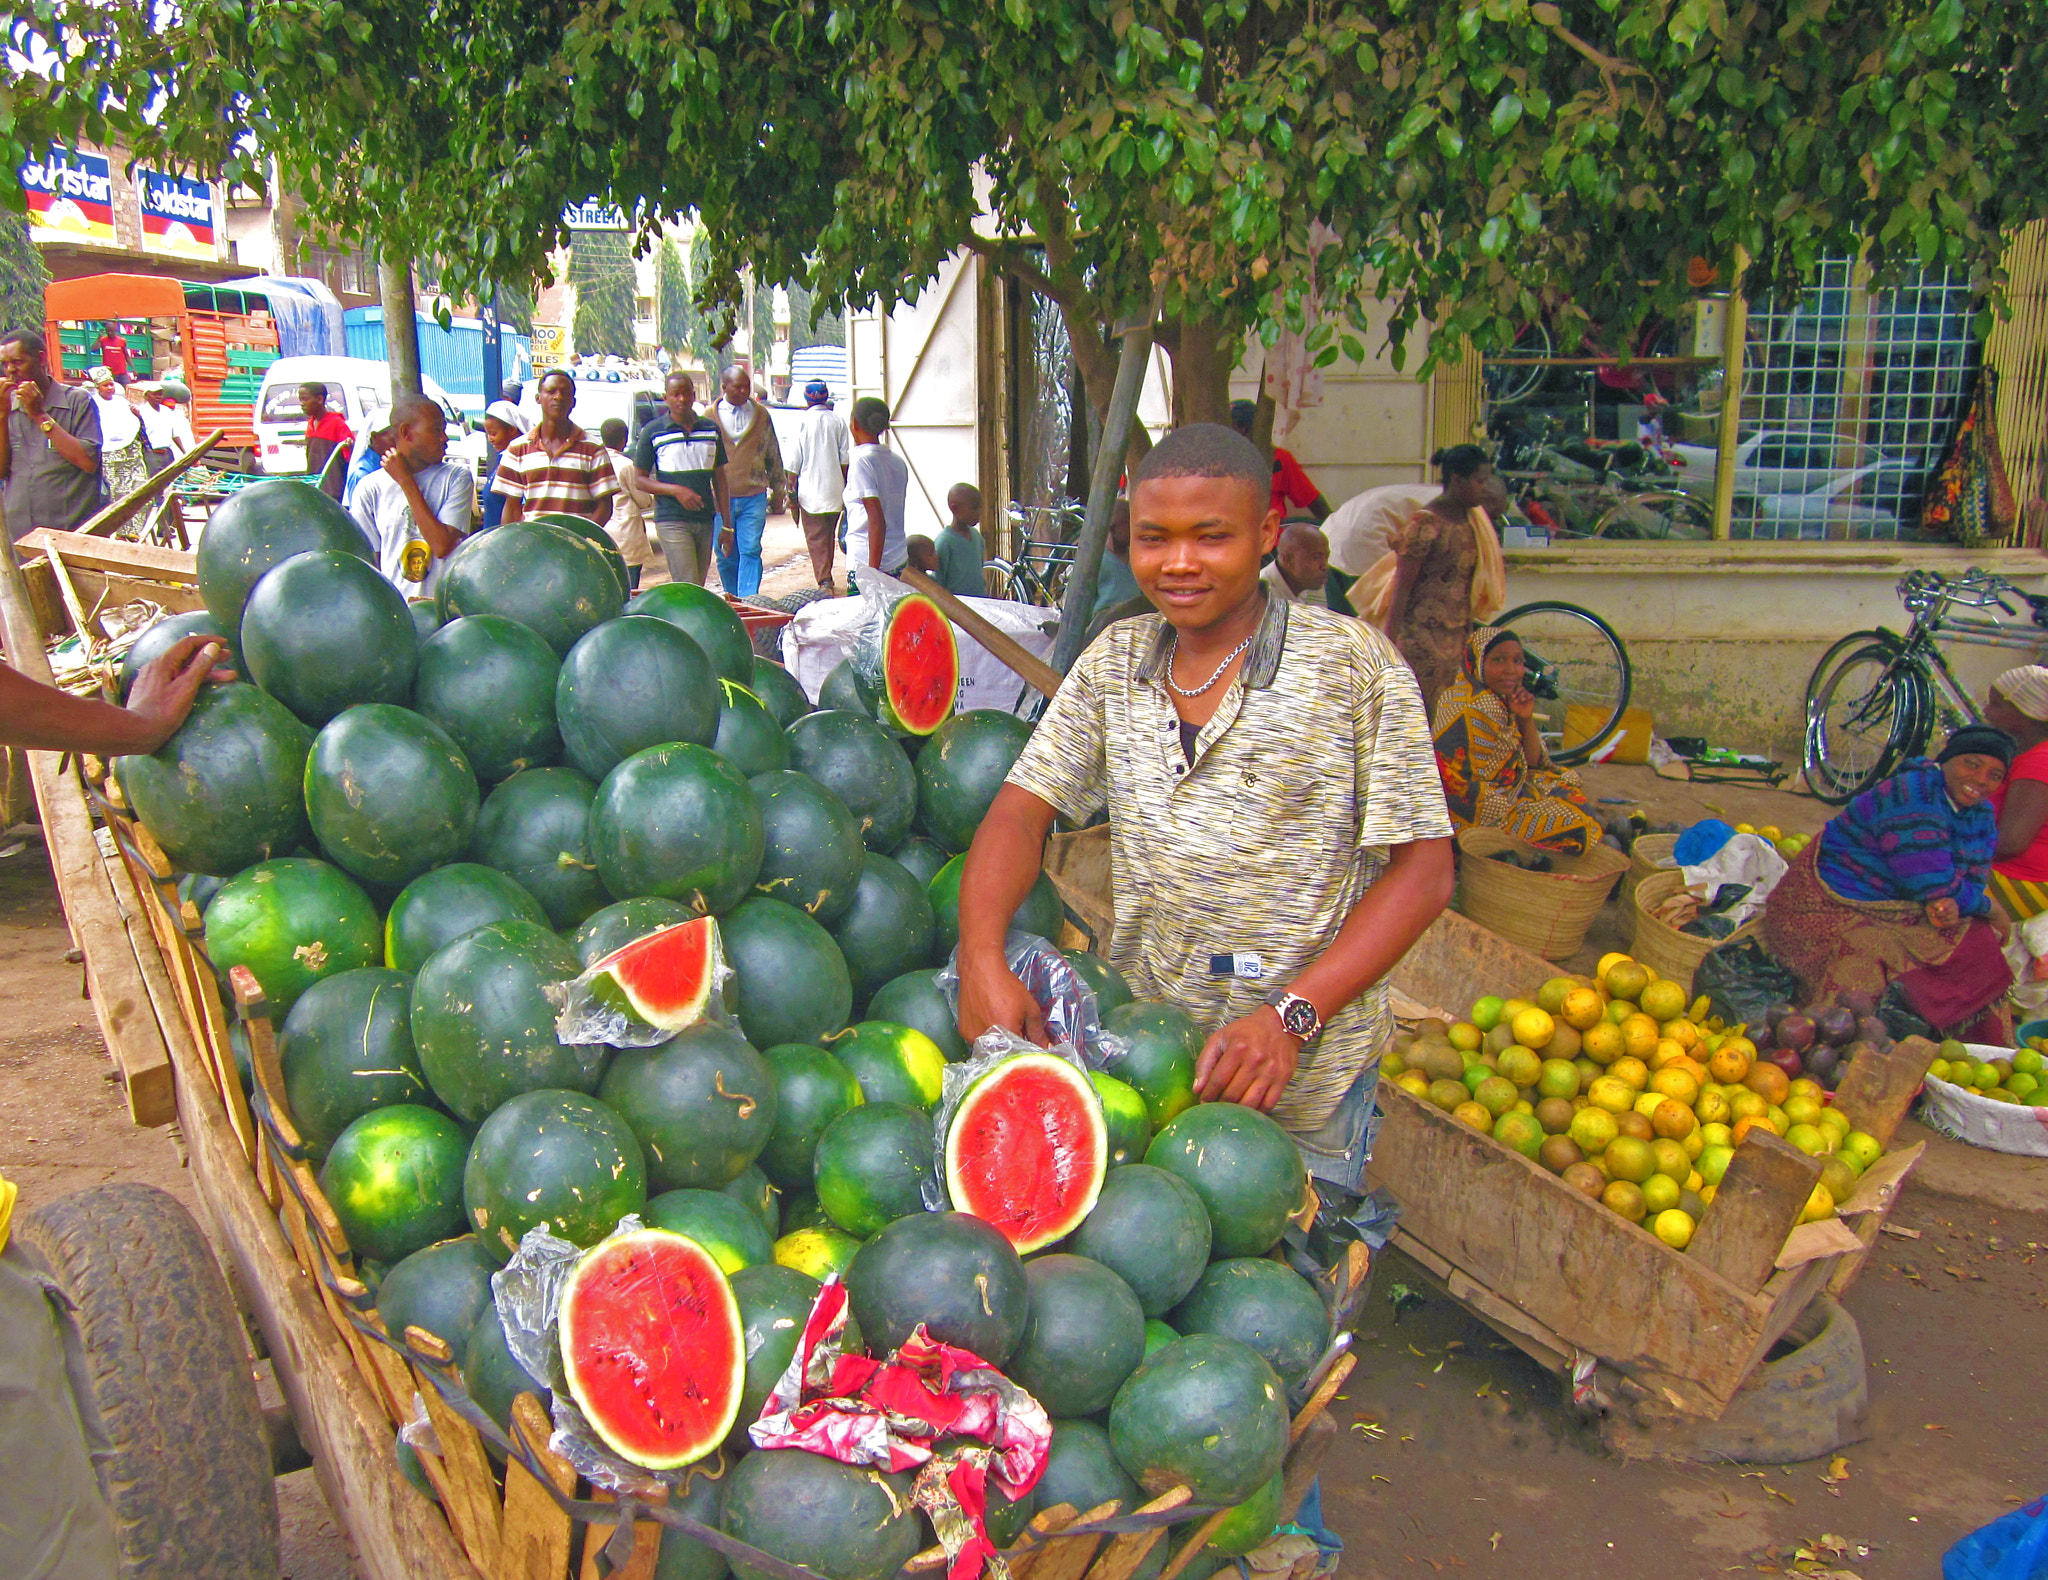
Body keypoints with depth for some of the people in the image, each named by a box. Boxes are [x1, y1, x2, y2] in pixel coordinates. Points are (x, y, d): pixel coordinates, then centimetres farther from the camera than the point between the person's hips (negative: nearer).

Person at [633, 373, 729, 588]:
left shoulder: (711, 429, 10)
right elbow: (641, 479, 0)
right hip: (672, 520, -4)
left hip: (705, 520, 4)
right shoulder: (652, 432, -1)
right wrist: (676, 490, -16)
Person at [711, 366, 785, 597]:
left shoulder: (761, 414, 9)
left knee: (751, 550, -9)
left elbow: (773, 452, 17)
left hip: (754, 495, 0)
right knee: (726, 556, 6)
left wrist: (778, 484, 18)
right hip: (721, 497, 0)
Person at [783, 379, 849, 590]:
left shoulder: (803, 421, -7)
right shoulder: (837, 421, 1)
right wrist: (844, 487, 15)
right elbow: (845, 458, 6)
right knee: (829, 535, 16)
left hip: (810, 489, -3)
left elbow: (794, 462, -5)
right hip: (834, 489, 3)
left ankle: (824, 580, -8)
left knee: (815, 537, -1)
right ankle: (826, 575, 24)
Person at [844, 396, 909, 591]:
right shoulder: (897, 461, 9)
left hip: (865, 563, -7)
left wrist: (872, 570, -19)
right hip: (899, 563, 7)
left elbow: (877, 520, -19)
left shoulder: (861, 461, -11)